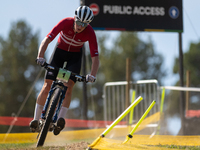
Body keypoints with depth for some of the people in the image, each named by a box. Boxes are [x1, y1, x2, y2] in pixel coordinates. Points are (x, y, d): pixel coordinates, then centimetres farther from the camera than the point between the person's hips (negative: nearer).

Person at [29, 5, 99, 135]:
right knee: (47, 85, -9)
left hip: (75, 56, 0)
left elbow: (95, 57, -26)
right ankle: (36, 120, -1)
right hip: (60, 51, 0)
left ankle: (61, 119, -23)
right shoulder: (66, 23, -28)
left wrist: (92, 75, -41)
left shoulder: (90, 33, -27)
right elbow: (47, 40, -29)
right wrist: (40, 57, -43)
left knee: (69, 86, -21)